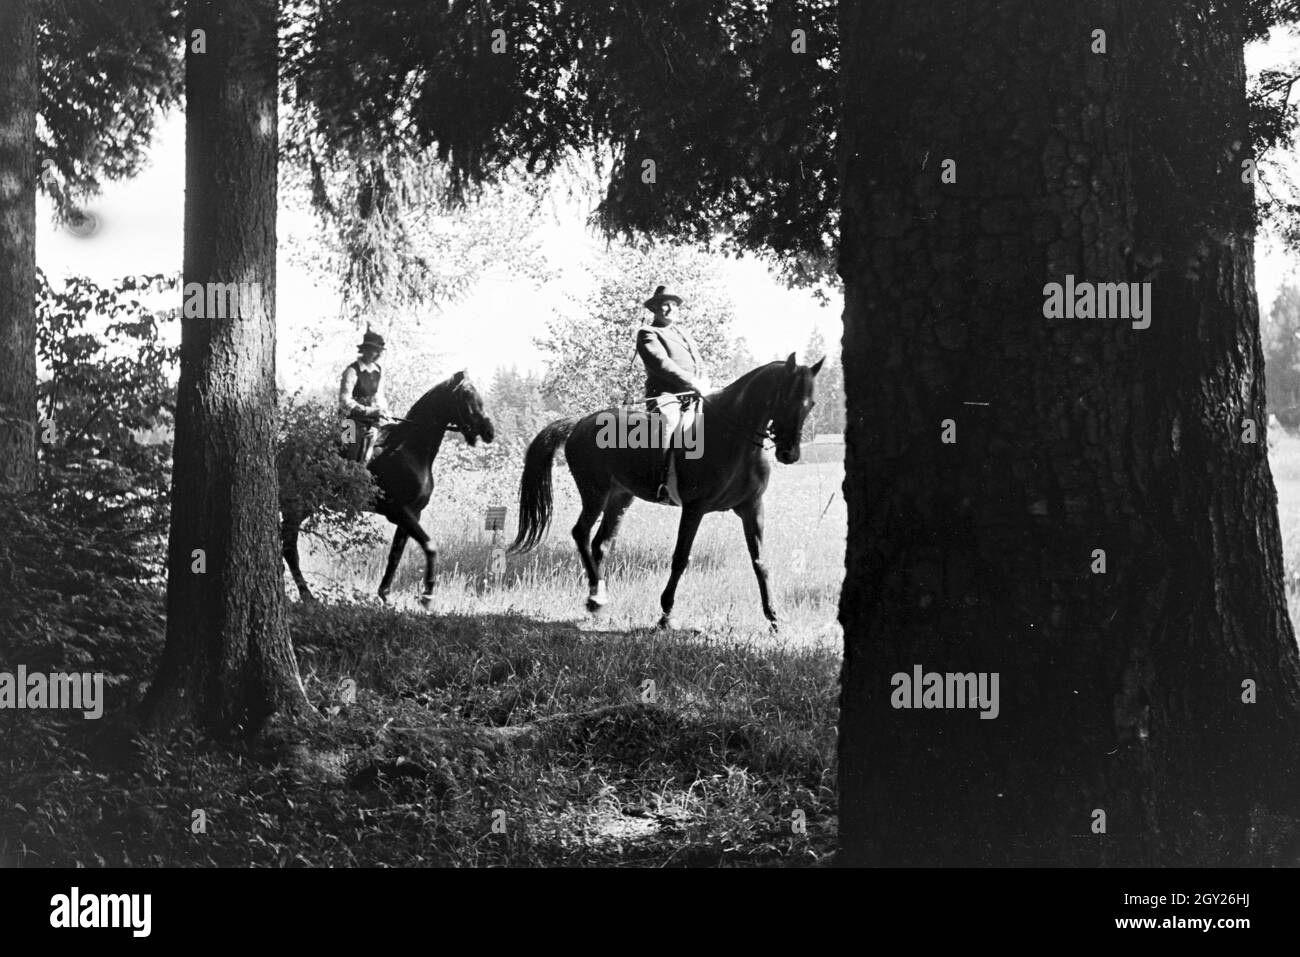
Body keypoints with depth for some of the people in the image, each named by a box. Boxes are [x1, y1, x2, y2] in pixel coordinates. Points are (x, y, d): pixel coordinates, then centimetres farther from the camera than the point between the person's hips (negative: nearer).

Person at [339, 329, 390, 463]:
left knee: (363, 463, 11)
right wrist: (369, 411, -25)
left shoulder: (379, 371, 6)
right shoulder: (352, 371, -14)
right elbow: (345, 401, -19)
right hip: (354, 422, -6)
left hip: (371, 425, 6)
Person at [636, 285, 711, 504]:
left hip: (693, 398, 8)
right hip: (666, 397, -8)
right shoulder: (647, 334, 4)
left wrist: (703, 385, 2)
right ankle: (667, 488, -45)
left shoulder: (683, 333, 27)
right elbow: (662, 365, -10)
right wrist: (693, 384, -16)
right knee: (672, 423, -35)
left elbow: (700, 367, 24)